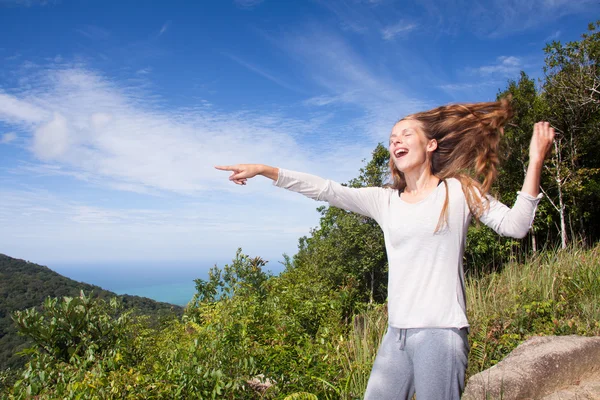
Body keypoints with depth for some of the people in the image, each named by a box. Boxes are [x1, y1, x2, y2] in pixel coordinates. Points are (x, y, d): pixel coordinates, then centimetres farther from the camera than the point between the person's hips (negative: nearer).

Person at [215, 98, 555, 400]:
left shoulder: (459, 190, 2)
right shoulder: (385, 201, 9)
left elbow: (514, 226, -5)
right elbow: (326, 190, 4)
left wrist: (535, 161, -13)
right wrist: (264, 170, -1)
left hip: (441, 332, -4)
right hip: (397, 333, 4)